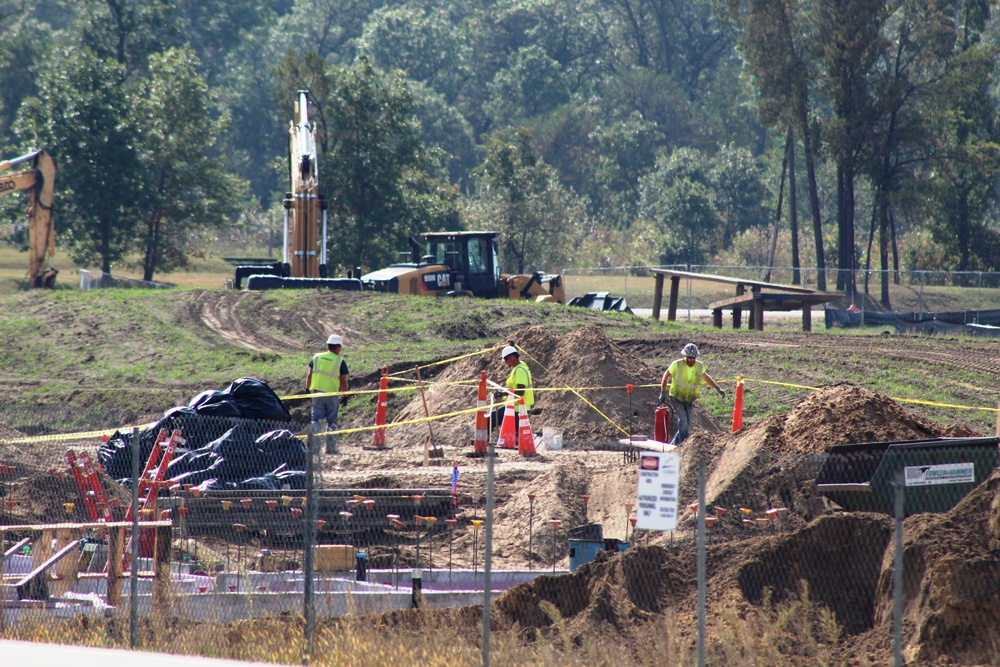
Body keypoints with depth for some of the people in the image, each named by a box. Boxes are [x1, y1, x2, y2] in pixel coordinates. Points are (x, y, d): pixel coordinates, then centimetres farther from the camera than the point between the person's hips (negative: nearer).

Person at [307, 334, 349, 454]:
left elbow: (309, 376, 7)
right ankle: (330, 447, 9)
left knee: (316, 419, 6)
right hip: (332, 394, -3)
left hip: (317, 393, 3)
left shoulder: (316, 358, 5)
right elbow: (343, 381, -5)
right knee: (331, 421, 8)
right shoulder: (340, 361, -5)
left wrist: (307, 390, 15)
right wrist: (344, 396, 3)